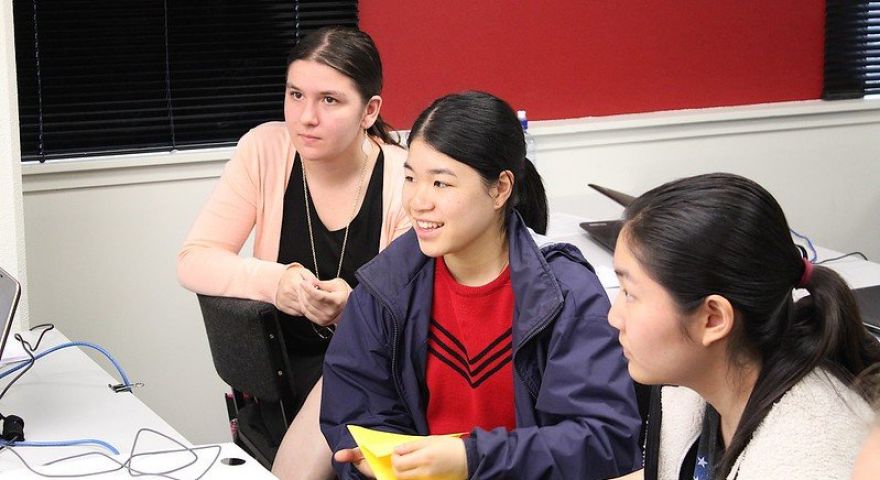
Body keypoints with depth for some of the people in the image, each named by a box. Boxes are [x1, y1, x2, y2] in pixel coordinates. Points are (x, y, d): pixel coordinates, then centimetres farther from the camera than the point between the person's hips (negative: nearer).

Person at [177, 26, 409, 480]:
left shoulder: (405, 182, -13)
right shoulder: (264, 149, -7)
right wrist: (273, 281, -27)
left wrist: (351, 309, -33)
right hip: (284, 363, 1)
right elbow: (194, 261, -8)